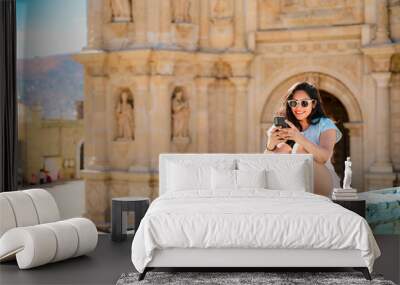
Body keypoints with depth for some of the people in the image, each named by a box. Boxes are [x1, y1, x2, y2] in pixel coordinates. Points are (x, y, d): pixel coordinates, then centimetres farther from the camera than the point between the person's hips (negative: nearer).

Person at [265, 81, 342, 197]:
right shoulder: (283, 126, 7)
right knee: (283, 148, -18)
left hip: (321, 188, -2)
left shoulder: (325, 125, -1)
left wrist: (299, 138, -39)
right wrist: (270, 145, -28)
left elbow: (324, 157, -23)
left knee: (300, 148, -24)